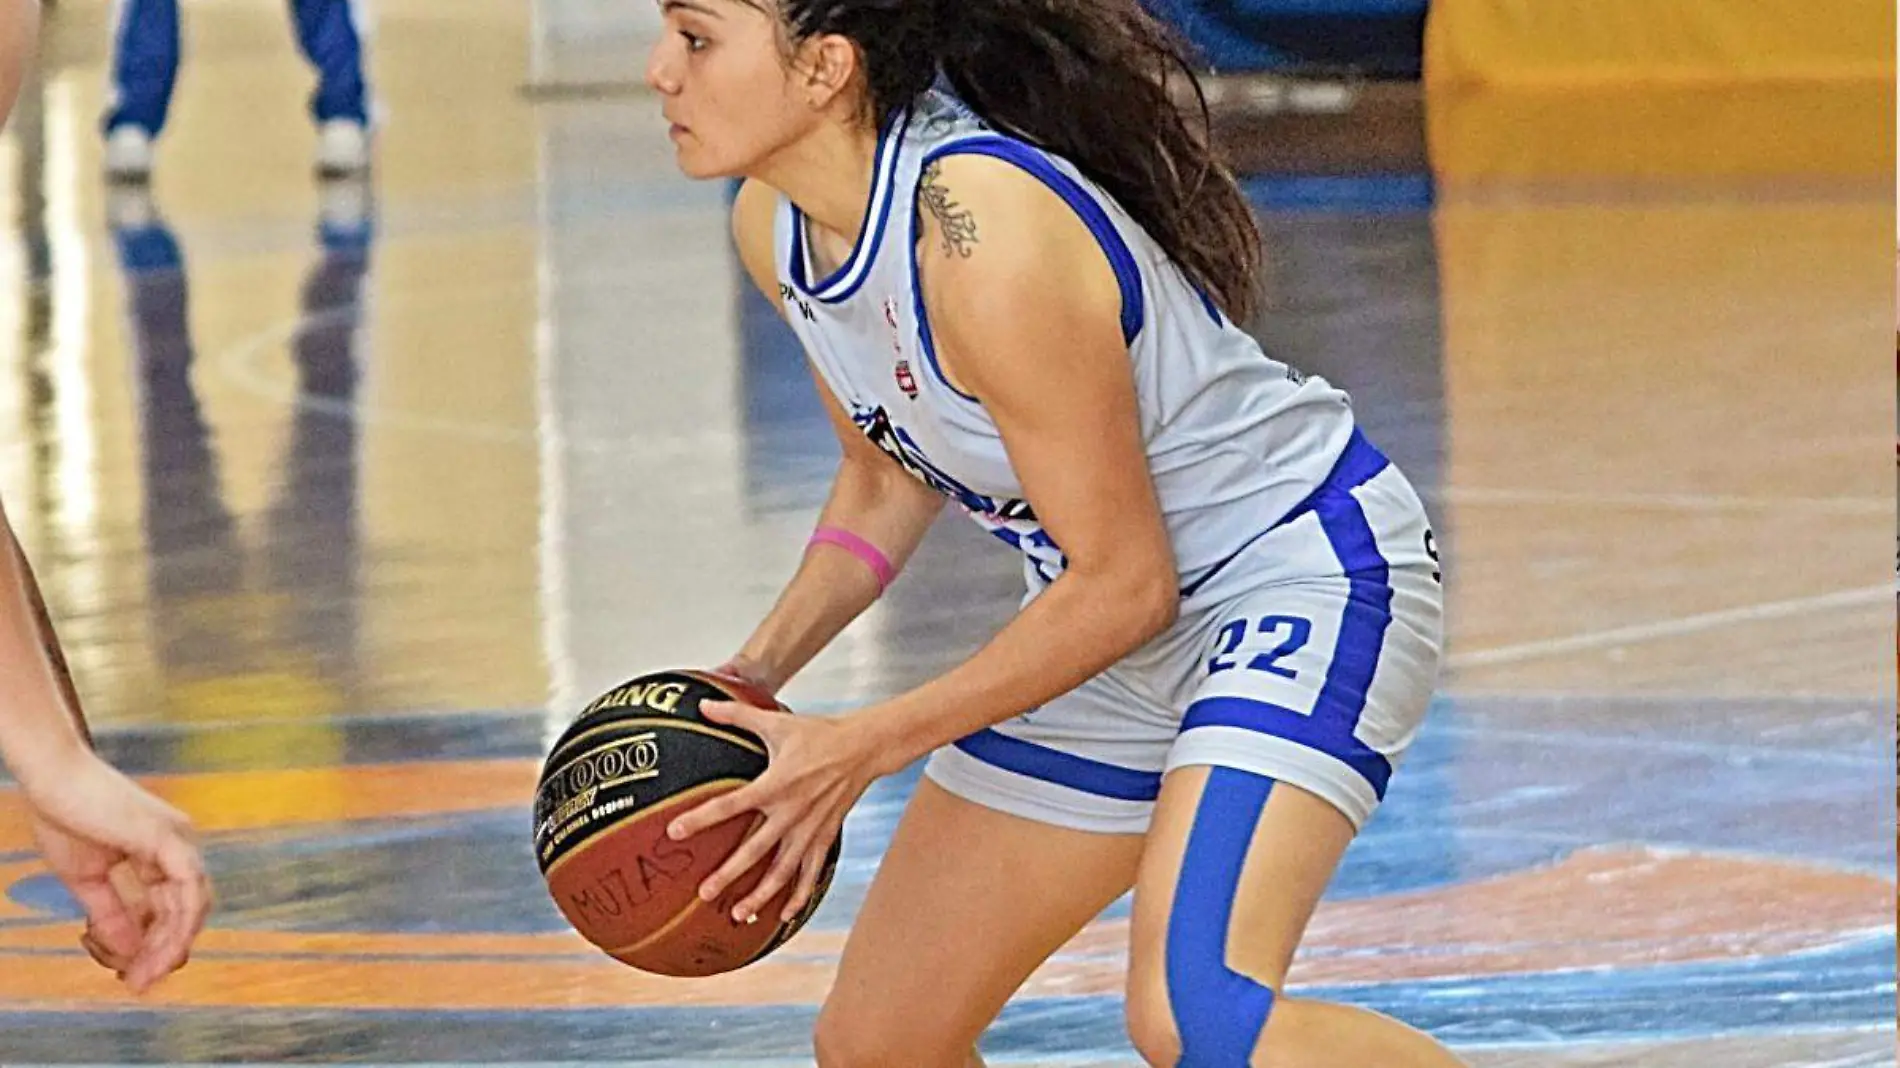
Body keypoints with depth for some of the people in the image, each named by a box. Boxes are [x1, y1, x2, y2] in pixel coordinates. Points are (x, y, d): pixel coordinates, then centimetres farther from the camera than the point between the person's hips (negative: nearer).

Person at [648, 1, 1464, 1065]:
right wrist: (757, 676, 0)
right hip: (1121, 627, 9)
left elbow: (1123, 586, -23)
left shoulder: (986, 239, -31)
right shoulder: (774, 226, -4)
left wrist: (862, 747, -19)